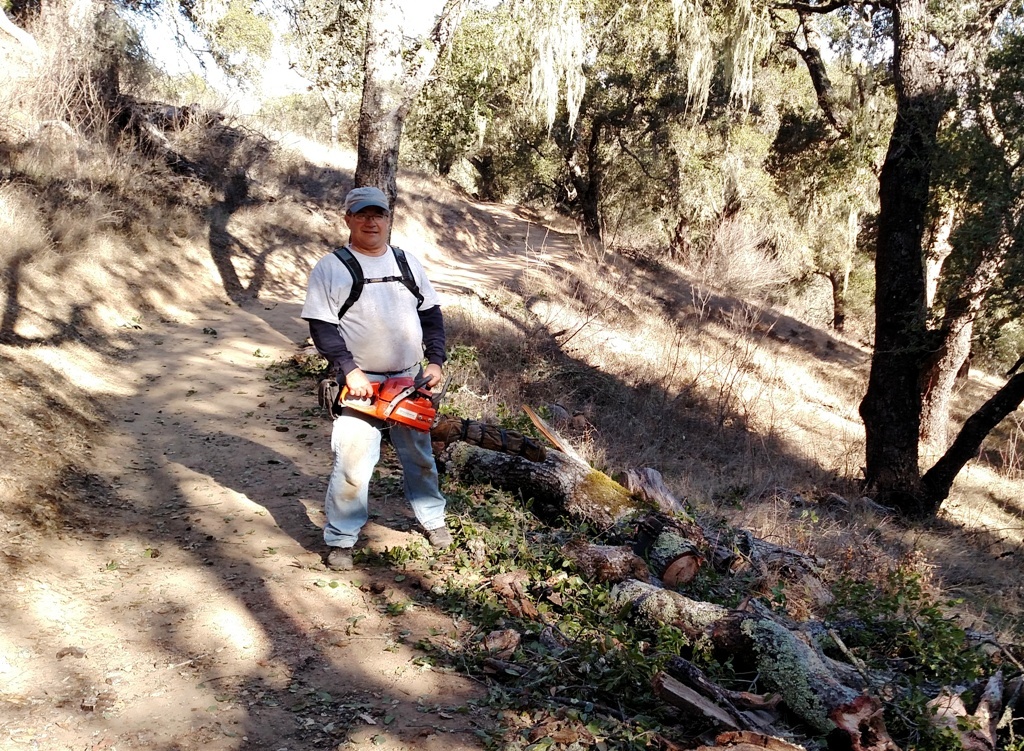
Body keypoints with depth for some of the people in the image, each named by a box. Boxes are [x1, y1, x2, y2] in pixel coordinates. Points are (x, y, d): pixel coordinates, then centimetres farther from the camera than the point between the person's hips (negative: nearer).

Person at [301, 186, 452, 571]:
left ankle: (432, 518, 35)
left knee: (420, 454, 17)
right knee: (352, 463, -7)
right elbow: (321, 327, -10)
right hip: (360, 383, -5)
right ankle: (341, 539, 7)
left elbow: (431, 315, 12)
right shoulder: (330, 268, -5)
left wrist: (435, 361, 1)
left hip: (410, 379, 5)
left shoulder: (408, 262, 10)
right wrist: (349, 370, -19)